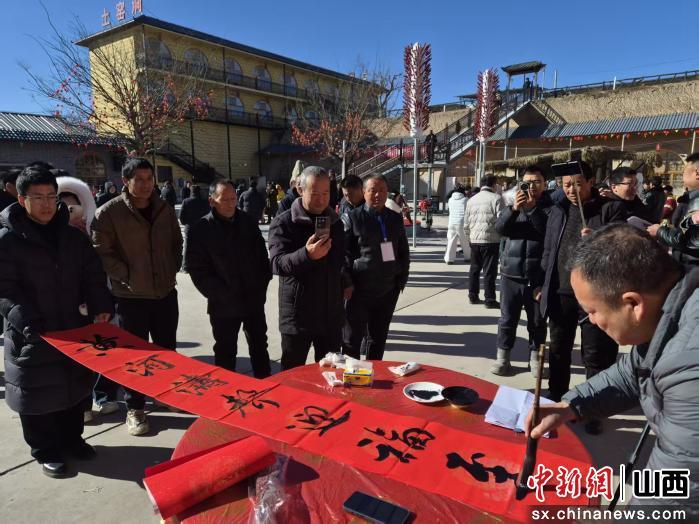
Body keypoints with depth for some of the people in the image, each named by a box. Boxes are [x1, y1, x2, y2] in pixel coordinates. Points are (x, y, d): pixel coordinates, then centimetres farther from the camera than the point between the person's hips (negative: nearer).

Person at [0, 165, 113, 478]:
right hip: (33, 336, -4)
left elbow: (93, 276, 7)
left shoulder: (73, 236, 6)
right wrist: (25, 320, -26)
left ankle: (71, 439, 37)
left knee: (76, 387, 17)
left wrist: (101, 306, -7)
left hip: (75, 329, 5)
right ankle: (45, 451, 28)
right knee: (38, 394, 9)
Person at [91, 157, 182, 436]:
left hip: (165, 292, 4)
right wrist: (128, 277, -15)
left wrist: (173, 270, 5)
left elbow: (176, 243, 15)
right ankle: (135, 408, 23)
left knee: (168, 349, 17)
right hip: (130, 297, -4)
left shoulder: (165, 209, 5)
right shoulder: (109, 213, -10)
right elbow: (102, 252, -11)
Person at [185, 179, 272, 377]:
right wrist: (220, 295, -14)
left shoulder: (248, 221, 1)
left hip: (254, 300, 4)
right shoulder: (201, 230, -10)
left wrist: (263, 284, 0)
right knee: (225, 353, 11)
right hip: (224, 305, -4)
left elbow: (262, 255, 9)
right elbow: (196, 269, -11)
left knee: (259, 346, 18)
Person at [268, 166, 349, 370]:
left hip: (331, 313, 5)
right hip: (297, 314, -5)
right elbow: (277, 263, -22)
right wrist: (307, 255, -37)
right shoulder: (283, 223, -9)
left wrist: (344, 284, 13)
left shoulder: (335, 221, 9)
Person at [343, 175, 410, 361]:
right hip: (359, 290, -4)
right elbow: (343, 253, -6)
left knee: (378, 338, 15)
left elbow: (404, 252, 15)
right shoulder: (352, 218, -4)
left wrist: (402, 279, 7)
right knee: (352, 339, 5)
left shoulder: (396, 219, 10)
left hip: (388, 290, 4)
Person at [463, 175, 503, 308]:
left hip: (474, 240, 5)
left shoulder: (471, 200, 12)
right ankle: (490, 300, 2)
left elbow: (466, 223, 14)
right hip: (491, 240, -5)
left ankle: (473, 296, 22)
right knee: (489, 271, -1)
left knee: (474, 269, 15)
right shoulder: (496, 198, -6)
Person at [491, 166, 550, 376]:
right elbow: (499, 227, -7)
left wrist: (532, 209, -21)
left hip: (538, 276, -2)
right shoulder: (513, 205, 9)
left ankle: (535, 357, 25)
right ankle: (502, 357, 19)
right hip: (511, 273, 2)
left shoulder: (550, 207, 0)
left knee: (537, 321, 10)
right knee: (507, 318, 8)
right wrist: (514, 208, -22)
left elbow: (549, 231, -15)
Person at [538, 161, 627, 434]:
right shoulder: (558, 211, 10)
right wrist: (542, 285, 13)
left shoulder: (611, 208, -3)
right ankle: (555, 401, 31)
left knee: (596, 358, 5)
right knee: (558, 352, 15)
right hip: (560, 293, 4)